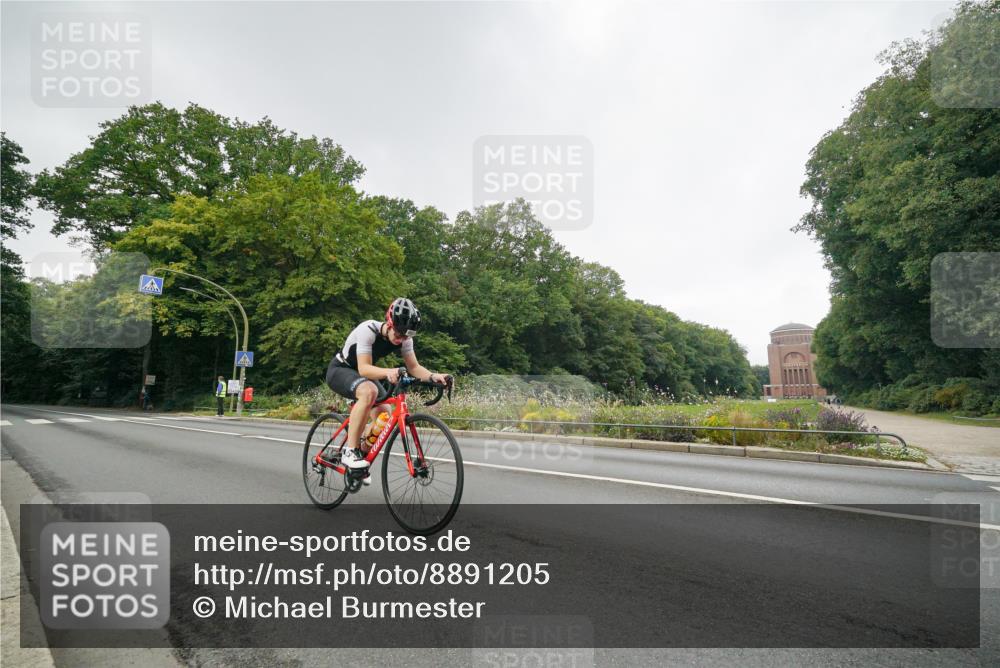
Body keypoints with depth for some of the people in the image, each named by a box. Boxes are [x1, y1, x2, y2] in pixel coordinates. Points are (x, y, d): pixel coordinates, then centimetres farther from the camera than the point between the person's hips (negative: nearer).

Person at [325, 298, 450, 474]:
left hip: (364, 374, 6)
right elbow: (364, 368, -38)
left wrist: (432, 376, -34)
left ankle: (362, 454, 17)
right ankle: (350, 451, -26)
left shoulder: (404, 338, -15)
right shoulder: (368, 330, -32)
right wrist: (387, 372, -57)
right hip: (340, 370, -6)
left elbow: (414, 367, -14)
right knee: (369, 392, -38)